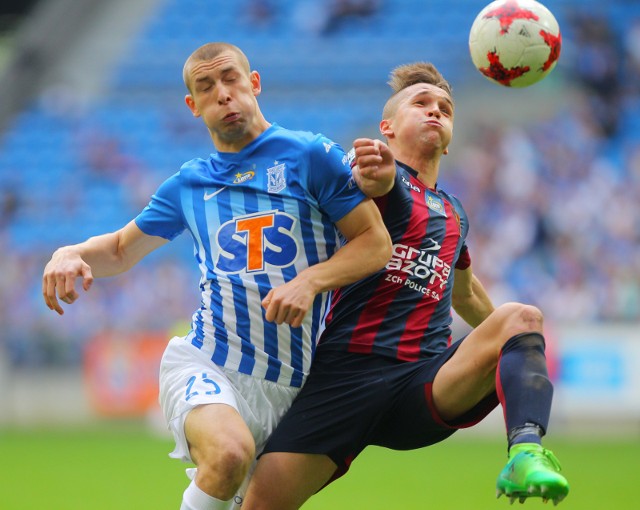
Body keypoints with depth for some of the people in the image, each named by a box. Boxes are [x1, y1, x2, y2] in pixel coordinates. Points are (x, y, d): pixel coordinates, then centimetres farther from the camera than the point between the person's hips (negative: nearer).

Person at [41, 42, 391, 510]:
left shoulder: (311, 155, 3)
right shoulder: (188, 185, 14)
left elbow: (376, 243, 1)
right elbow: (122, 249, 28)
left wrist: (310, 282, -16)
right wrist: (70, 255, 5)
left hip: (289, 385, 0)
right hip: (206, 365, 0)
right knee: (229, 451, -33)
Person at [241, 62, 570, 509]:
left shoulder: (454, 215, 24)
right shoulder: (388, 176, 4)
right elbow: (378, 182, -24)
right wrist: (373, 174, -48)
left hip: (425, 383, 5)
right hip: (346, 372, -4)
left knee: (521, 317, -22)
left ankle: (526, 455, -45)